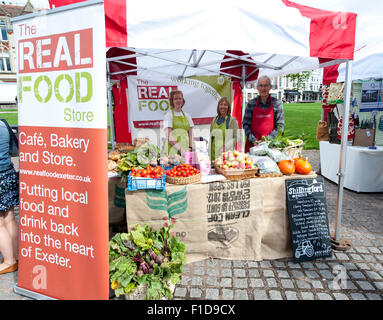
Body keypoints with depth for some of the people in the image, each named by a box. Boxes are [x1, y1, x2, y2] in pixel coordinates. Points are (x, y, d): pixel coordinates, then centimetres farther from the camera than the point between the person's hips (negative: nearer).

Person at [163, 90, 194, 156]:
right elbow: (169, 137, -8)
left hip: (186, 151, 4)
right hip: (174, 150, -4)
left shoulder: (187, 116, 15)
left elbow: (190, 134, 12)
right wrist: (180, 149, -17)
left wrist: (190, 148, -4)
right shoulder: (168, 115, 1)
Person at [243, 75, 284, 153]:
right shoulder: (251, 103, 3)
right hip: (252, 144, 1)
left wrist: (268, 139, -11)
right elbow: (245, 124, 2)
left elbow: (280, 125, 0)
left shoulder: (277, 103, 1)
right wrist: (253, 140, -10)